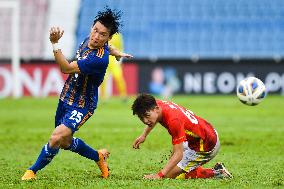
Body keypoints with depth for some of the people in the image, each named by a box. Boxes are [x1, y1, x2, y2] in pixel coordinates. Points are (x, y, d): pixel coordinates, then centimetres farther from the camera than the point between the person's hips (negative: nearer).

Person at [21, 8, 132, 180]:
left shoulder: (99, 59, -31)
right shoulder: (89, 40, -5)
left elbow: (66, 68, -34)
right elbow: (107, 48, 19)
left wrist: (55, 43, -40)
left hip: (82, 105, -9)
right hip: (66, 98, 9)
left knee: (57, 138, -24)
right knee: (65, 143, 20)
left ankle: (33, 171, -5)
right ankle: (99, 156, 42)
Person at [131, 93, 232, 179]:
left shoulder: (174, 120, -36)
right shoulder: (157, 104, -9)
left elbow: (178, 154, -36)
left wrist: (159, 175, -43)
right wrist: (144, 135, 15)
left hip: (206, 147, -9)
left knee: (169, 175, -10)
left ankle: (215, 173, -3)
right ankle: (218, 170, 18)